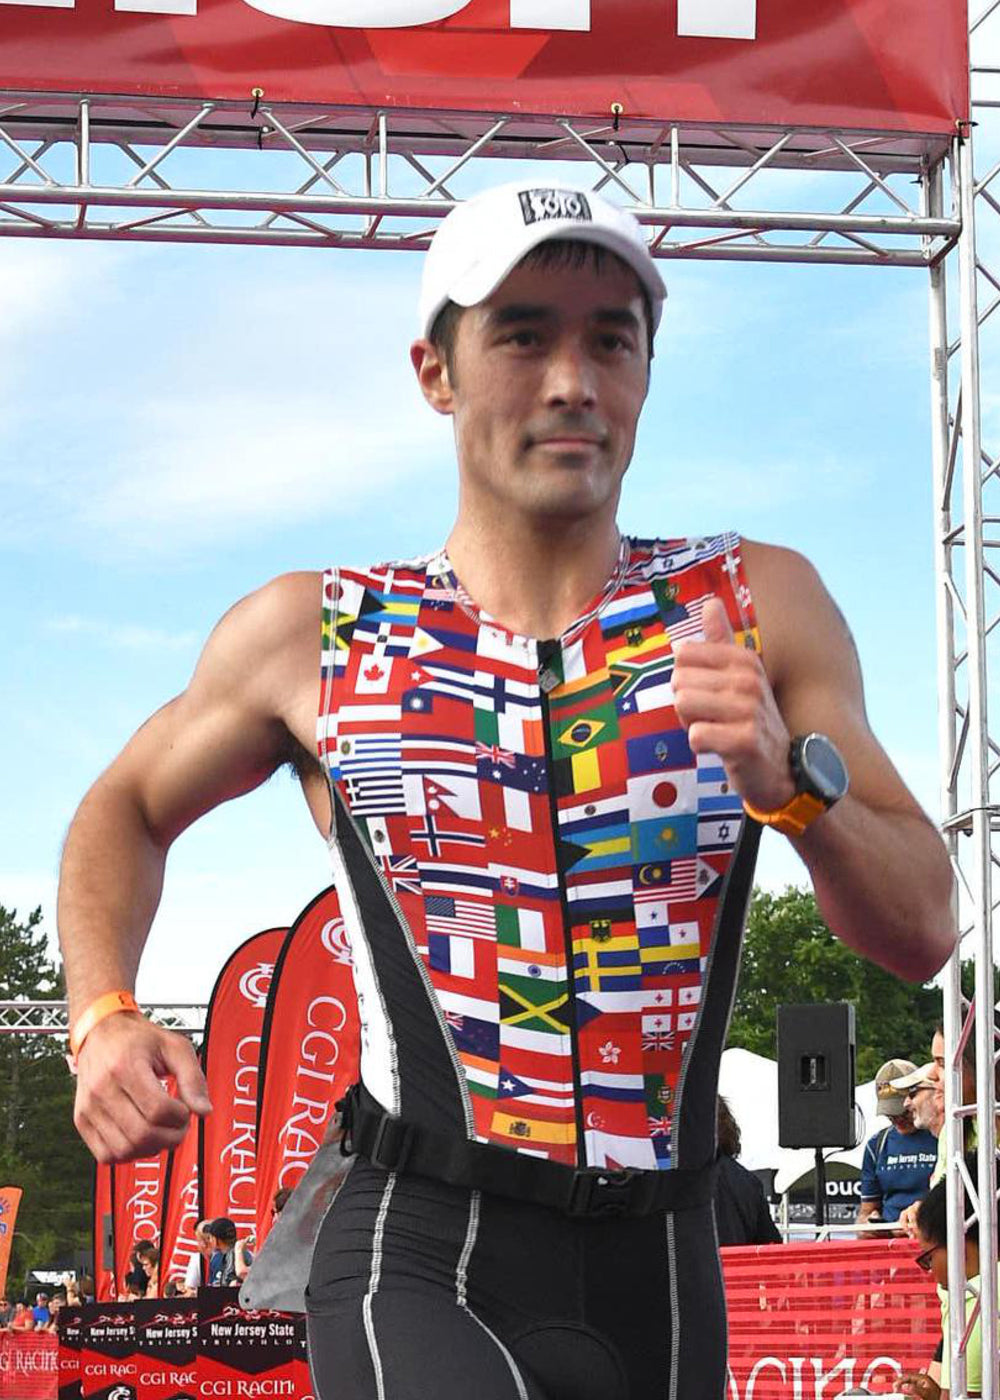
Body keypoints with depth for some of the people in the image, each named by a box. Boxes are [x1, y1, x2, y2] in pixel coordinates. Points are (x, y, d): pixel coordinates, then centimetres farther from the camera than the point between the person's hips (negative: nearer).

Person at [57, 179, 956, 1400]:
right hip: (418, 1262, -2)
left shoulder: (761, 607, 3)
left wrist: (791, 783, -18)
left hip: (661, 1284, 3)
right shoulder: (308, 636, 2)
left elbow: (923, 934, 0)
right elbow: (125, 810, 19)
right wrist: (103, 1020, 2)